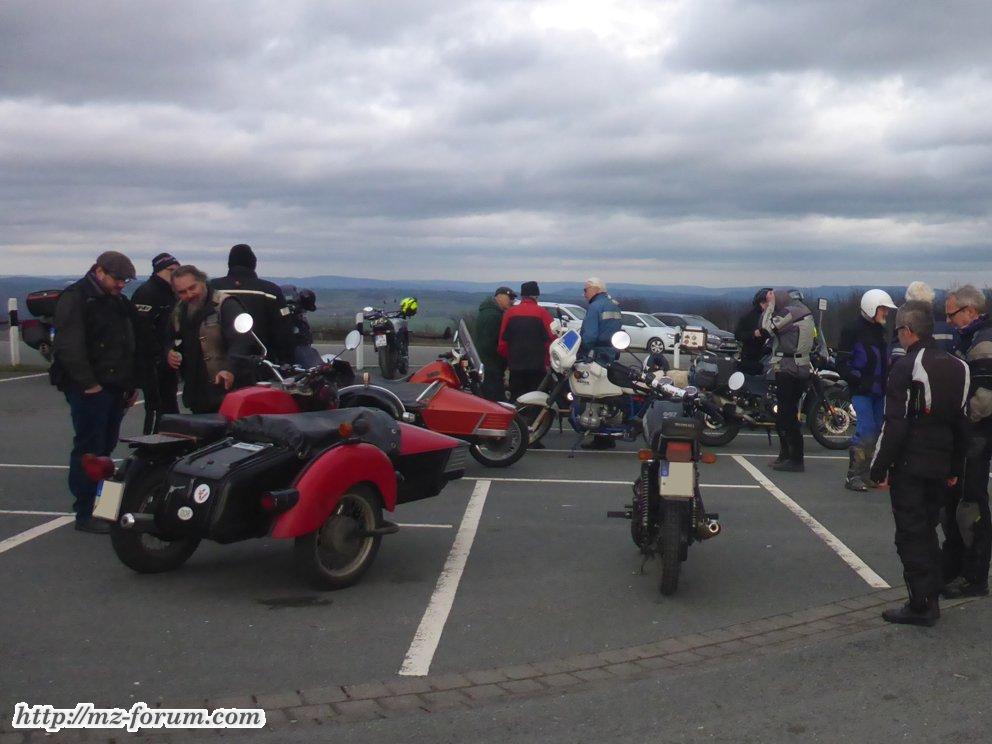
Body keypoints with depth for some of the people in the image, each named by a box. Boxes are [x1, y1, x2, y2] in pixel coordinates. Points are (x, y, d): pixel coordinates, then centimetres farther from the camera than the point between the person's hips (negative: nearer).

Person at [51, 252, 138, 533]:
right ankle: (85, 514, -4)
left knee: (105, 447, 11)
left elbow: (128, 347, 26)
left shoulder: (119, 303, 19)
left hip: (114, 388, 8)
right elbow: (68, 346, -17)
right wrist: (88, 383, -20)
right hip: (90, 390, -8)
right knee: (89, 450, -7)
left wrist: (131, 384, 20)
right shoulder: (75, 298, -8)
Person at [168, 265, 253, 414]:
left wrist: (230, 368, -41)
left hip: (228, 388, -8)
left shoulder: (225, 304, -12)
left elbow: (241, 340, -25)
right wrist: (170, 353, 7)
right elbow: (173, 340, 30)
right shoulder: (179, 312, 14)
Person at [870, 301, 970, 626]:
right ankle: (932, 598, 22)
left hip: (909, 466, -7)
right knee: (927, 531, 18)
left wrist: (879, 468, -12)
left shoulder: (906, 368, -15)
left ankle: (921, 605, 1)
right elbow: (961, 424, 14)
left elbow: (895, 425, -19)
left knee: (911, 536, 0)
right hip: (940, 467, 7)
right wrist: (955, 468, 21)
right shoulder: (957, 367, 9)